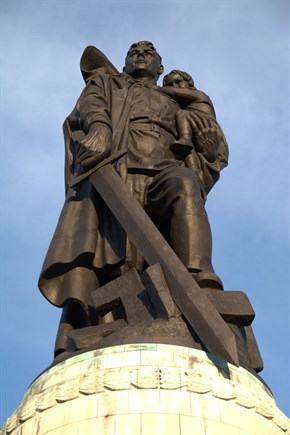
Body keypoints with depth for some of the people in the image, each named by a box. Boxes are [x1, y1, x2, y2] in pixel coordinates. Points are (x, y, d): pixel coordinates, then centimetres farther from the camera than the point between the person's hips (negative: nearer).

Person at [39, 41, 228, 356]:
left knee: (184, 183, -34)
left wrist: (212, 148, 1)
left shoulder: (175, 109, 37)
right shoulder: (105, 82, 34)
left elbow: (215, 156, 26)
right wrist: (99, 127, -15)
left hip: (159, 177, 1)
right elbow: (91, 106, 9)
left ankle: (200, 289, -48)